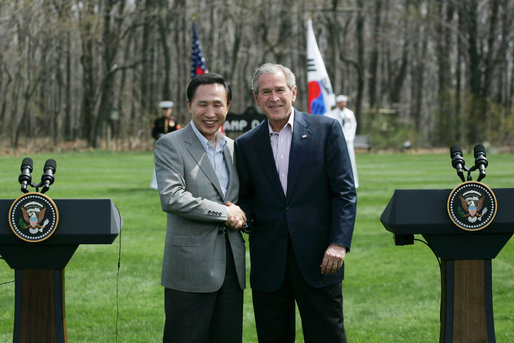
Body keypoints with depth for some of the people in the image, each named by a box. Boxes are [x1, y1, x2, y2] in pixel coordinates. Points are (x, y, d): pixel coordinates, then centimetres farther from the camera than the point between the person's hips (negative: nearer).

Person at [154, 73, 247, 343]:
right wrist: (225, 213, -14)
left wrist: (241, 215, -1)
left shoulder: (234, 148, 15)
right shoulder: (170, 145, -4)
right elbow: (171, 198, -17)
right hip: (191, 267, -6)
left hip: (231, 268, 6)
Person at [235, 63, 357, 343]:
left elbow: (345, 191, -3)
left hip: (317, 258, -3)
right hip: (269, 264, 3)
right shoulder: (246, 144, 9)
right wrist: (242, 215, -9)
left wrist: (339, 243, -12)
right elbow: (245, 196, 15)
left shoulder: (326, 130, 0)